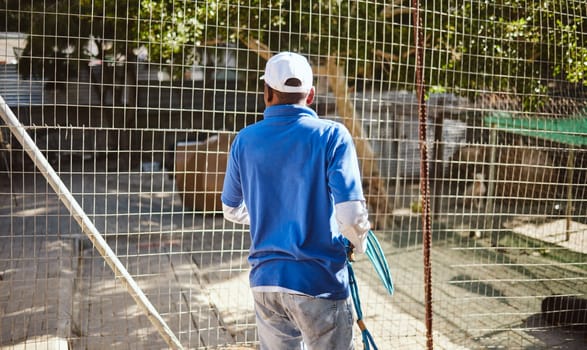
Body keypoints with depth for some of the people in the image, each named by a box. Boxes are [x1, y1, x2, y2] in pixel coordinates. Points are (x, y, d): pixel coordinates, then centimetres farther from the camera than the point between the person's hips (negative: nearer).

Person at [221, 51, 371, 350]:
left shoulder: (245, 140, 1)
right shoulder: (331, 135, -10)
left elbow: (232, 211, 14)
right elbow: (351, 217, -17)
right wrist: (359, 243, 5)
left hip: (265, 281, 4)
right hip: (320, 283, -4)